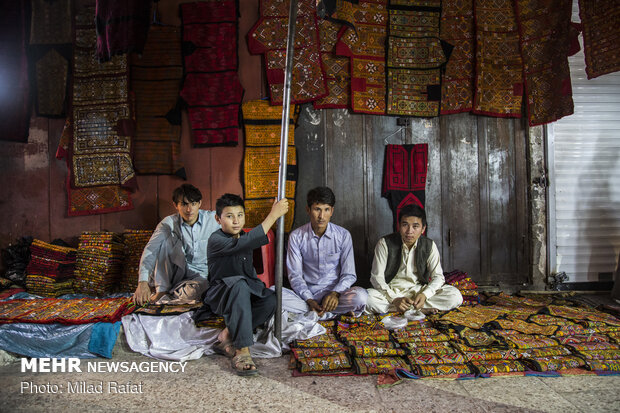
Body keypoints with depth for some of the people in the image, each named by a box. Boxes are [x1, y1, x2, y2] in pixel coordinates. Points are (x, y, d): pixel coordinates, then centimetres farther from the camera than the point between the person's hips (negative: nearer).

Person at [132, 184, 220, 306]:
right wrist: (142, 282, -37)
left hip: (204, 273, -1)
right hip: (178, 271, 2)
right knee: (167, 240, -23)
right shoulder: (169, 223, -10)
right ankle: (161, 290, -19)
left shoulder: (213, 219, -10)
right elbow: (150, 250, -22)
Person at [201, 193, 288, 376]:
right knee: (239, 284, -41)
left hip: (246, 293, 6)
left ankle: (227, 336, -20)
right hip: (219, 296, -6)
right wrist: (273, 215, -32)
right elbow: (243, 244, -33)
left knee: (270, 300, -27)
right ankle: (242, 351, -42)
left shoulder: (244, 236, 11)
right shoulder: (216, 240, -14)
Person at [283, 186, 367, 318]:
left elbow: (349, 274, -2)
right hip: (306, 294, 1)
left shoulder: (343, 235, -1)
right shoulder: (296, 237, -2)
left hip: (335, 292, -1)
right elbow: (295, 275, -3)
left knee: (360, 295, -32)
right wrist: (309, 300, -19)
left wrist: (335, 293, -22)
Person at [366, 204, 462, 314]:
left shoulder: (429, 246, -3)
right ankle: (419, 309, -25)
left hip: (418, 291, 2)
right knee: (366, 298, -35)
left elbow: (438, 276, -2)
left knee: (455, 296, -20)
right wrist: (394, 299, -27)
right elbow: (376, 277, -11)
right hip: (390, 292, -1)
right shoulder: (385, 243, -10)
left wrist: (424, 294, -23)